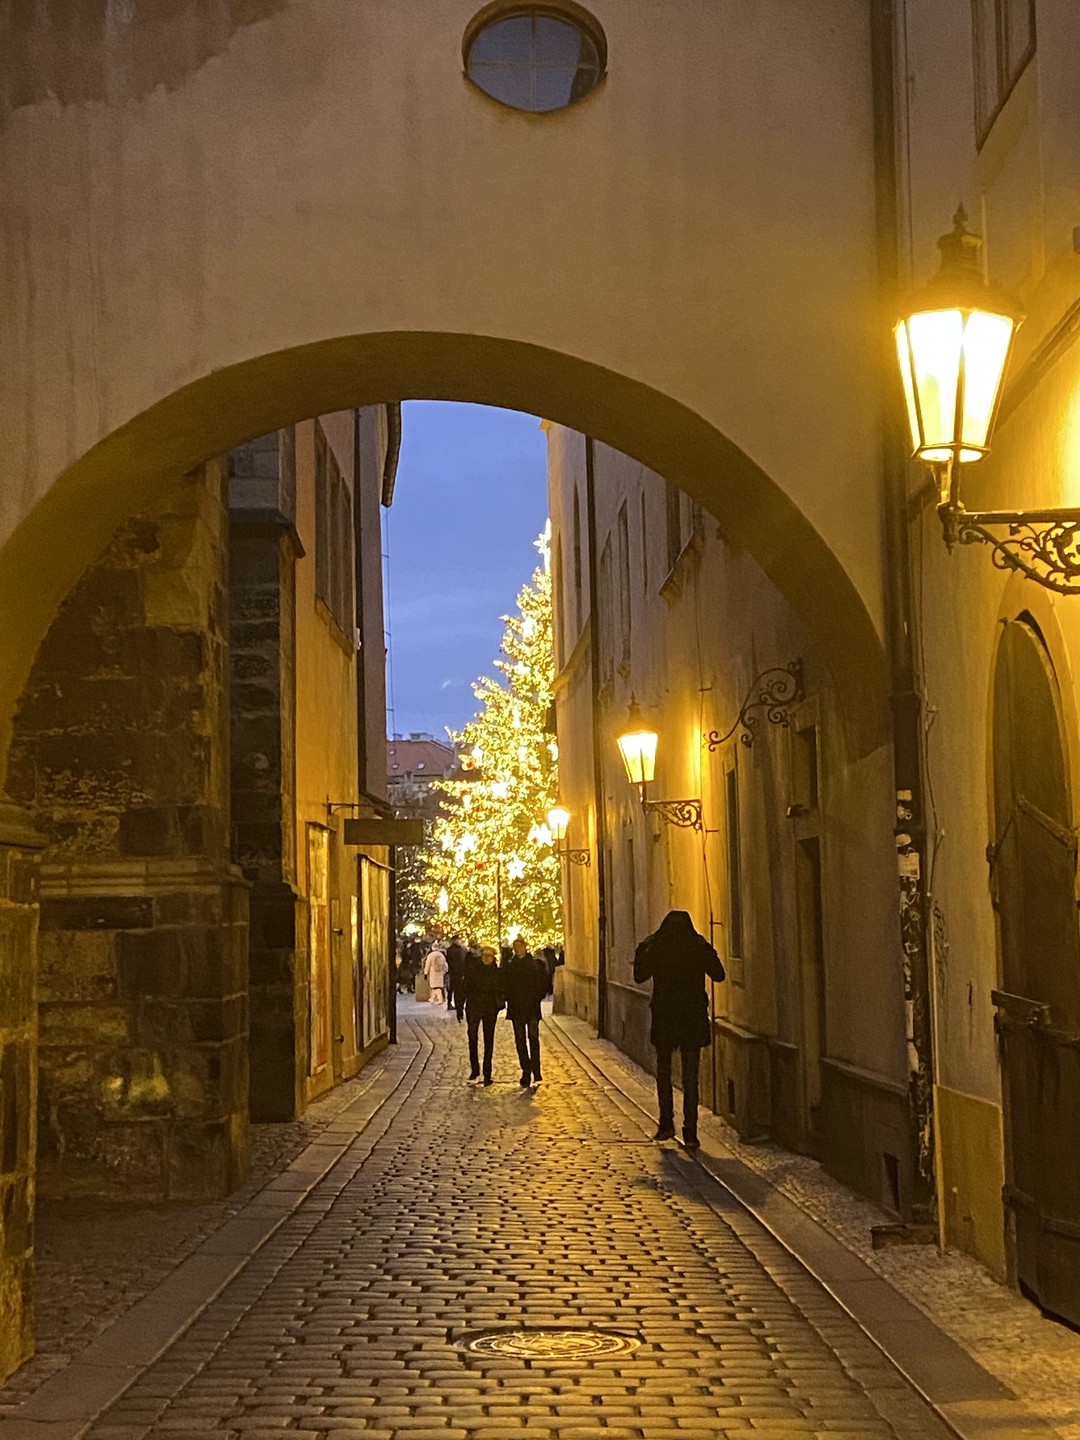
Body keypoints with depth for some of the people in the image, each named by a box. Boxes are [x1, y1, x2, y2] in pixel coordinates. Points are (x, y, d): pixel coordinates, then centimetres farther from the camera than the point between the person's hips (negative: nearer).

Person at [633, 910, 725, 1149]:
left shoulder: (655, 949, -5)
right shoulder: (699, 948, -4)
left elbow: (640, 976, 8)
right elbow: (718, 975, 7)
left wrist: (640, 952, 20)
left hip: (664, 1020, 0)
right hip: (694, 1020, 1)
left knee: (663, 1072, 16)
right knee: (690, 1077, 5)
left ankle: (666, 1123, 10)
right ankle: (690, 1131, 1)